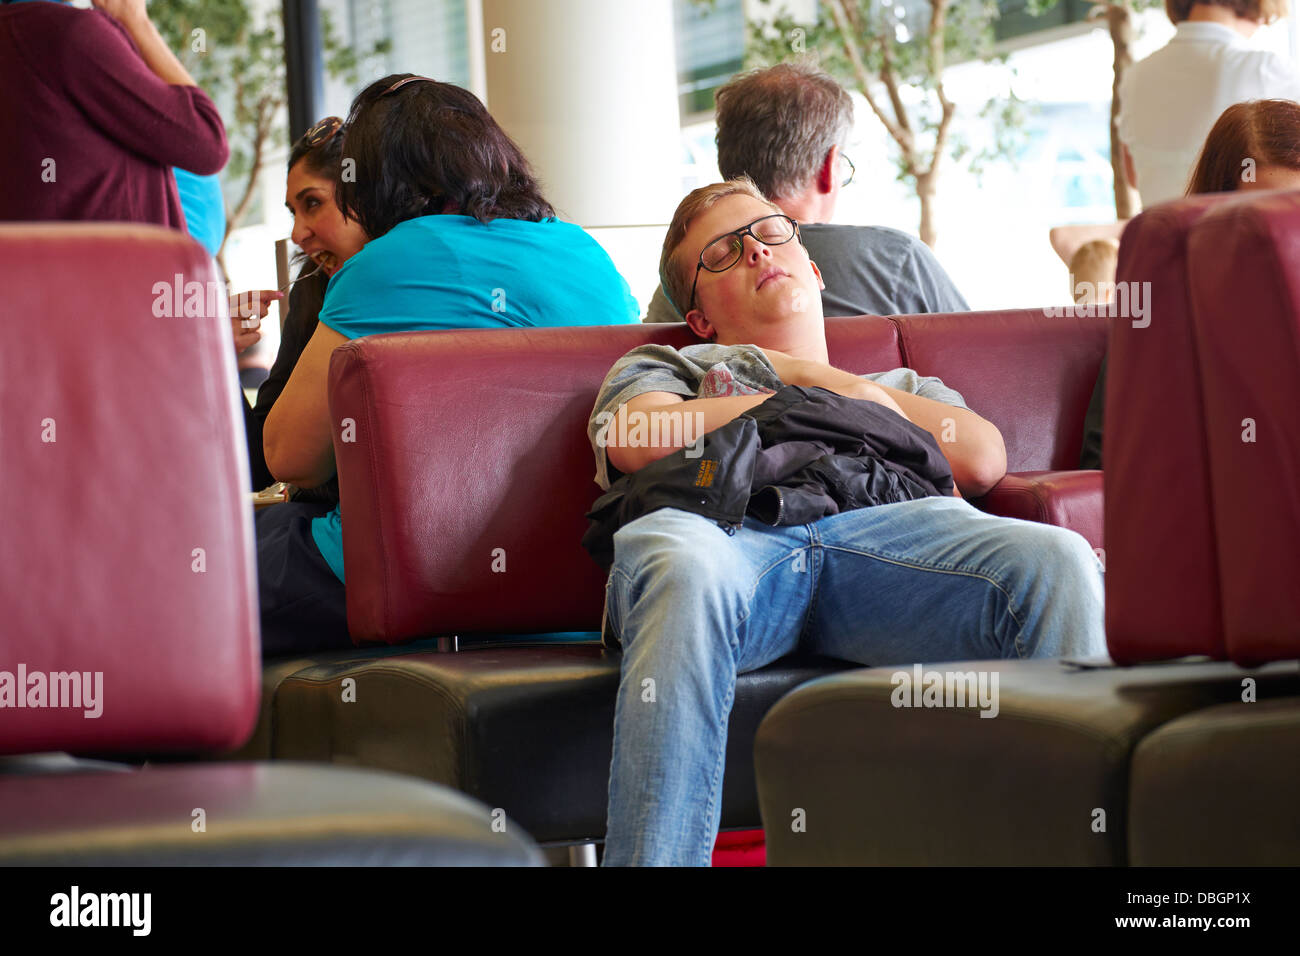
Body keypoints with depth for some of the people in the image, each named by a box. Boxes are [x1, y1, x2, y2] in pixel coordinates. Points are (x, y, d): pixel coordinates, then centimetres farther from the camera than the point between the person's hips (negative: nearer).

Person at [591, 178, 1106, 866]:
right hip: (728, 527, -2)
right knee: (680, 568, -44)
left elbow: (984, 461, 21)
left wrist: (818, 376, 24)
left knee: (1058, 563, -32)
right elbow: (635, 441, 14)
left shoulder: (903, 386, 44)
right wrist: (815, 402, 20)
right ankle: (652, 860, -53)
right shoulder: (663, 365, 40)